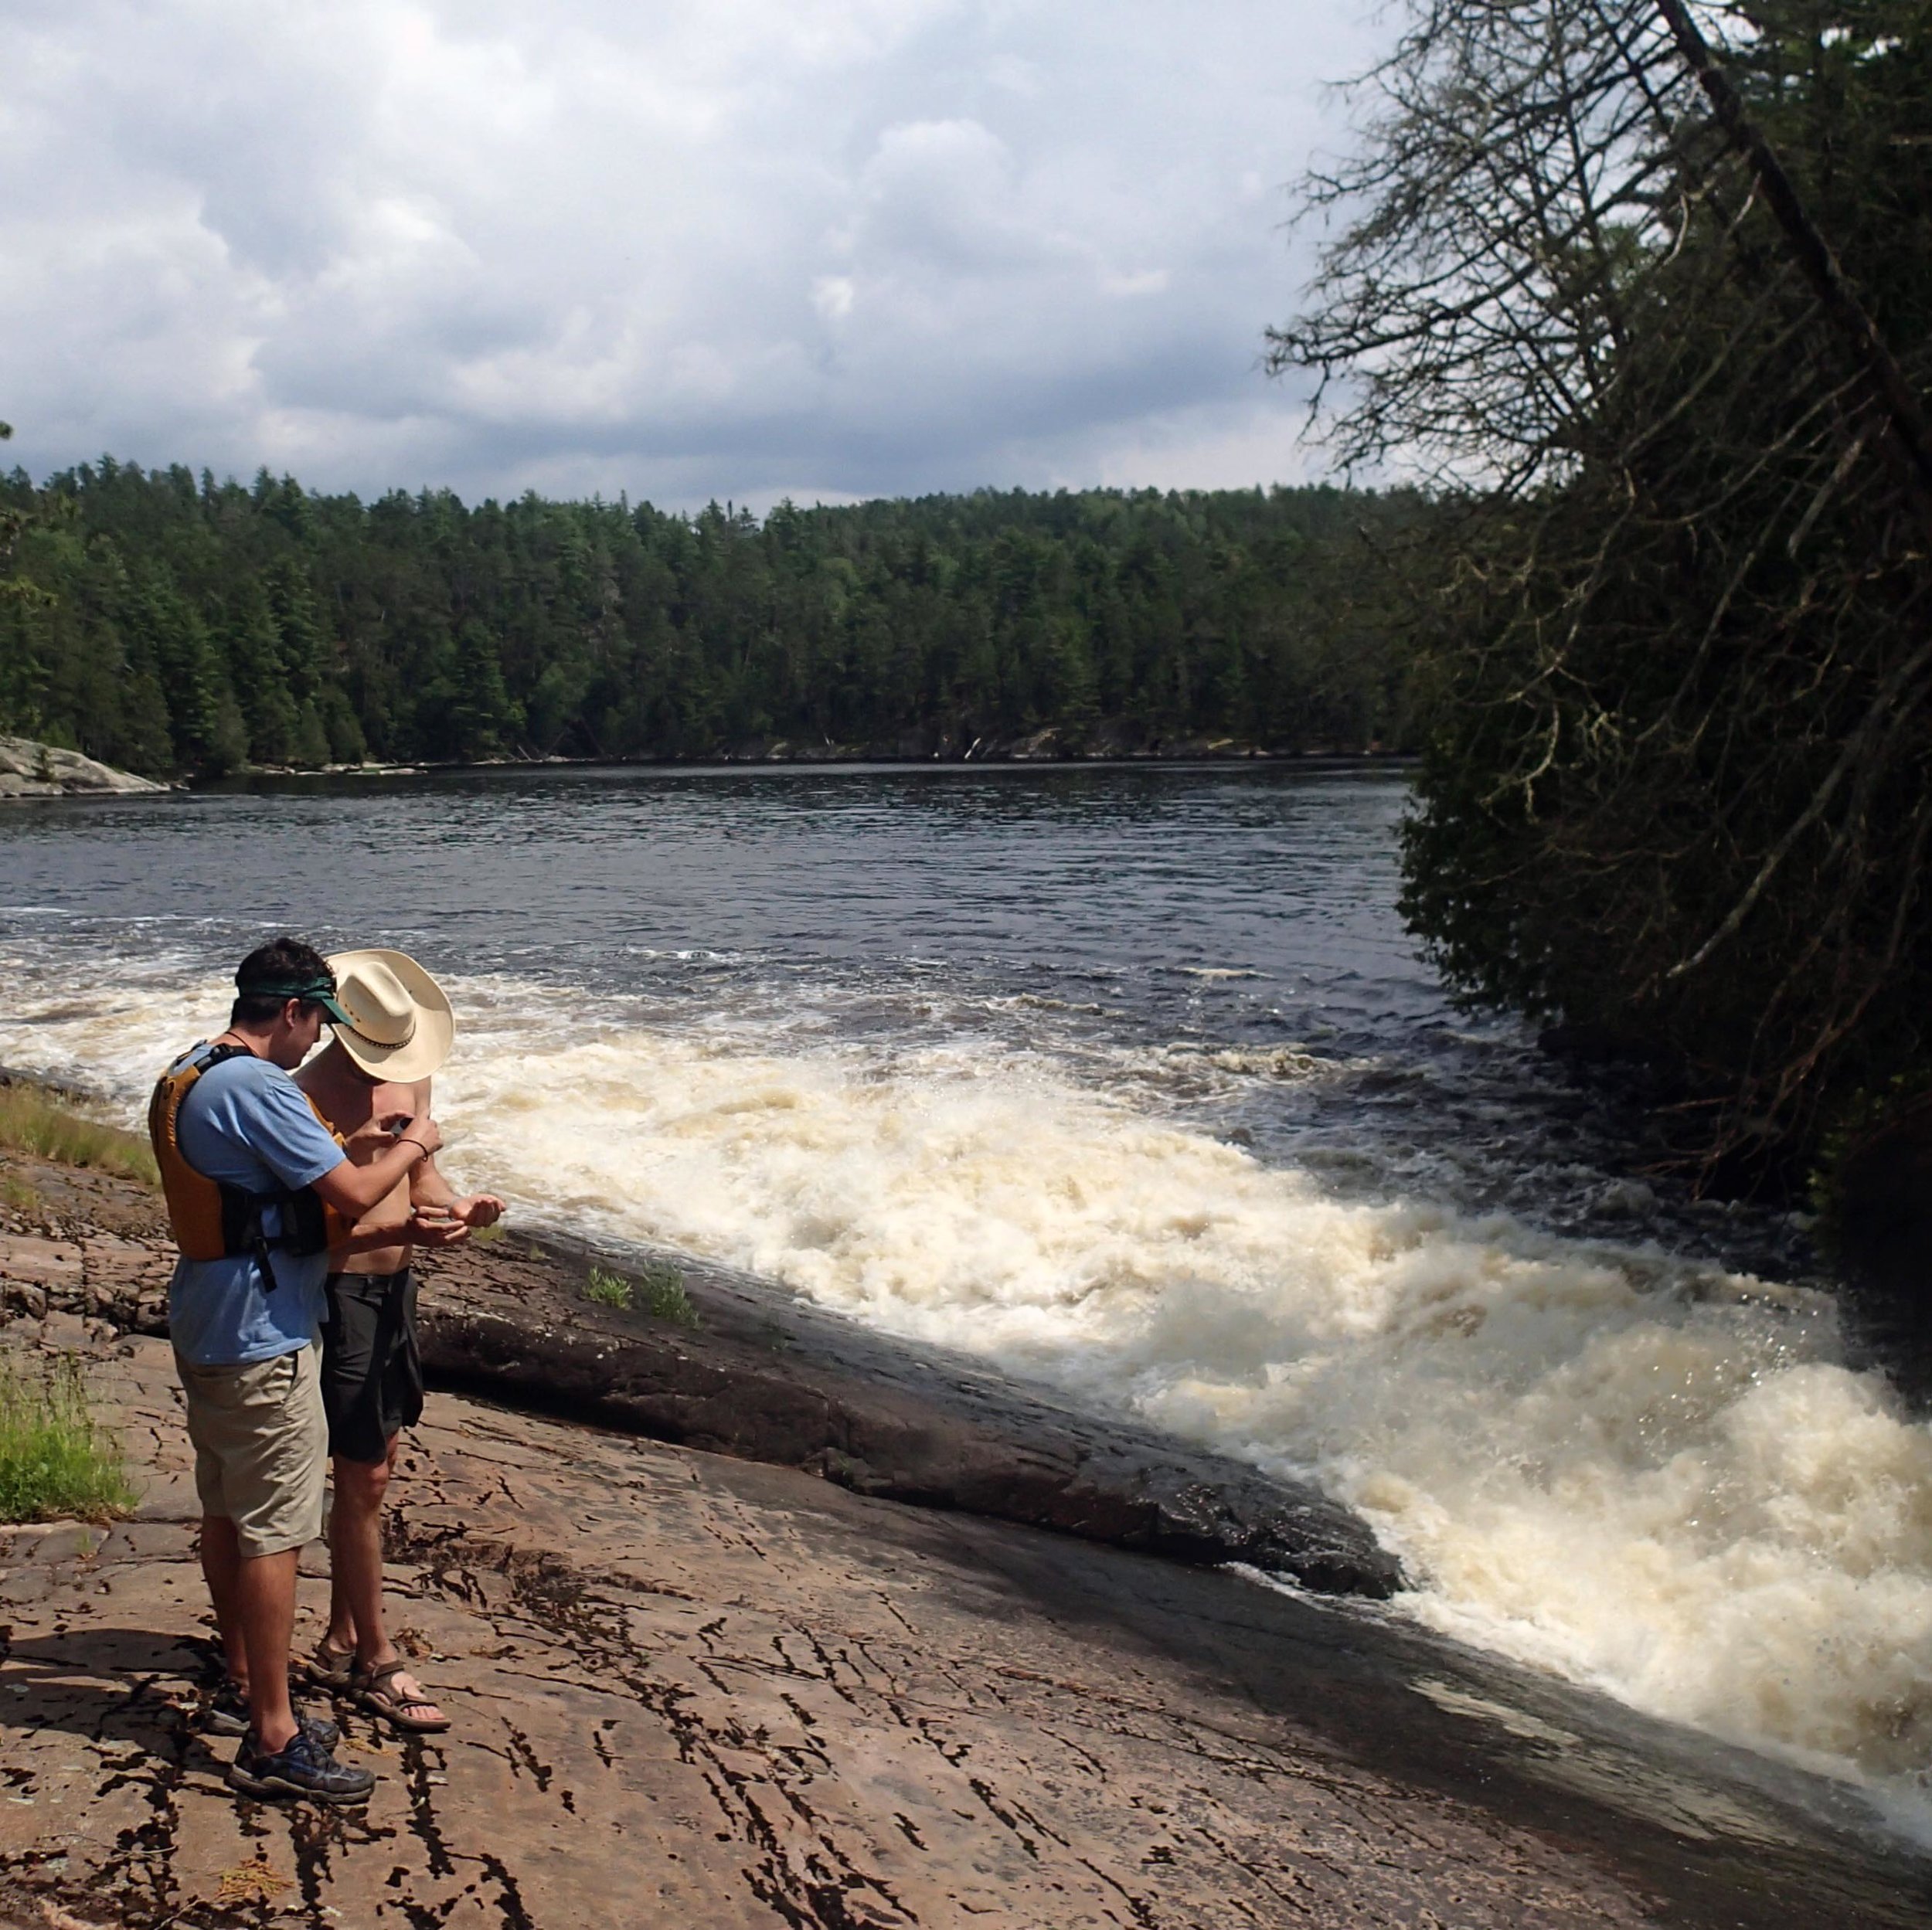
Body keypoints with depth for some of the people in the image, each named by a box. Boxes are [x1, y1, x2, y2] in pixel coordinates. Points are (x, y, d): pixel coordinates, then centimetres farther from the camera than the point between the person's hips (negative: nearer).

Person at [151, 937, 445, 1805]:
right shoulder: (258, 1087, -22)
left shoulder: (186, 1077, 10)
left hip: (205, 1331, 11)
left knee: (226, 1513, 19)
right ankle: (272, 1741, 0)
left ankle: (243, 1685, 33)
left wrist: (377, 1145, 21)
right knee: (273, 1531, -5)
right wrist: (413, 1146, -5)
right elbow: (352, 1196, -23)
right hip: (262, 1342, -11)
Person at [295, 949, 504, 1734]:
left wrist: (458, 1206, -8)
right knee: (363, 1479, -3)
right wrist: (397, 1232, -35)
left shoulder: (410, 1077, 6)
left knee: (373, 1470, 15)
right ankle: (376, 1663, 8)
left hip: (395, 1286, 8)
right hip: (340, 1293, -8)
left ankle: (340, 1641, 27)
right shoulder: (312, 1097, -19)